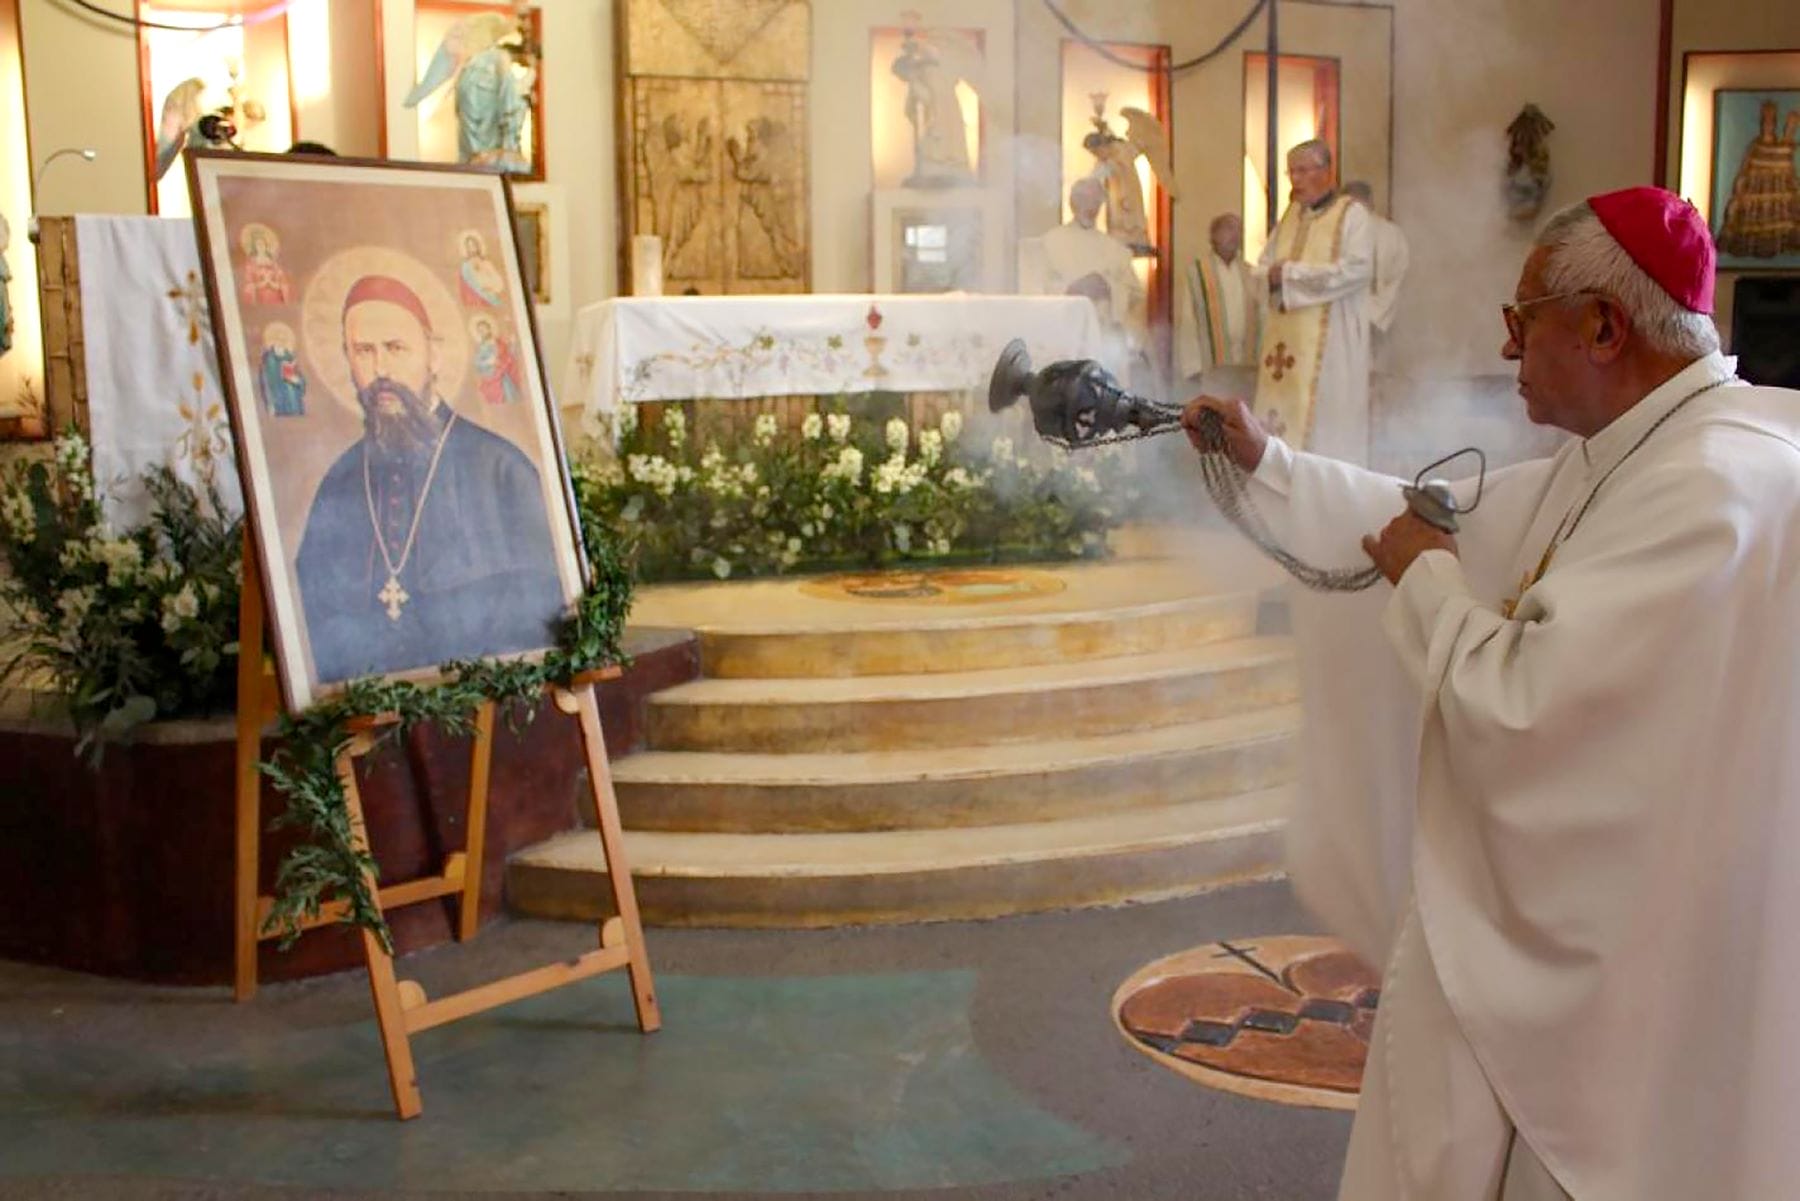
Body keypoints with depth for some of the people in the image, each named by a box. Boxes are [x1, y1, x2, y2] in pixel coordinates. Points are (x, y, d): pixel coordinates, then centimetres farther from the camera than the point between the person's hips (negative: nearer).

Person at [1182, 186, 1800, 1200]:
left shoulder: (1719, 488, -26)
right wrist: (1265, 461, 18)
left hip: (1610, 958, -9)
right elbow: (1445, 521, 19)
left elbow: (1522, 702, -29)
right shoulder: (1613, 460, 7)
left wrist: (1427, 579, -12)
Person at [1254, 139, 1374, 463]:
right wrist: (1274, 274, -8)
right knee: (1282, 417, 1)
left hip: (1330, 340, -6)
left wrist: (1292, 272, -12)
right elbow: (1263, 267, 17)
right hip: (1287, 337, 6)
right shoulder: (1291, 214, 18)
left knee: (1326, 418, -8)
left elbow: (1358, 268, -15)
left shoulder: (1352, 214, -2)